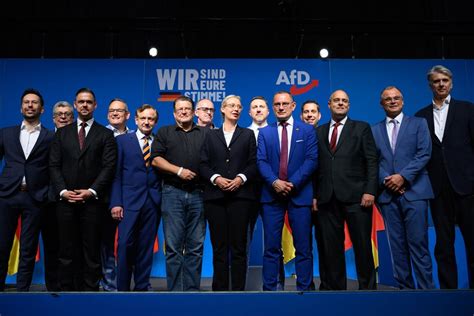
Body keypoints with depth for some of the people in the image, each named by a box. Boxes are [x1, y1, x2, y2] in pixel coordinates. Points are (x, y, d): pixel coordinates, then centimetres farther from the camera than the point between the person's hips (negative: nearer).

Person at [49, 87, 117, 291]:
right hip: (65, 200, 3)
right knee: (66, 251, 7)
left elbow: (109, 167, -3)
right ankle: (66, 289, 17)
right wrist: (62, 191, -6)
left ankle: (90, 289, 12)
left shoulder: (105, 134, 6)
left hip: (92, 201, -2)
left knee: (92, 251, 3)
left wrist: (92, 191, -12)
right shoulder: (62, 133, 14)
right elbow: (54, 165, 7)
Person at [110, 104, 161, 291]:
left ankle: (142, 287, 19)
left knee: (146, 247, 7)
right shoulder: (122, 140, 7)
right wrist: (116, 202, -7)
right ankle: (122, 288, 11)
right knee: (125, 245, -3)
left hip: (153, 202, 2)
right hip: (130, 200, -1)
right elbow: (116, 174, 1)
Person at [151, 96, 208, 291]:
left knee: (196, 246, 4)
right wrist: (179, 170, -9)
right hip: (173, 193, -1)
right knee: (173, 246, 0)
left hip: (197, 194, 1)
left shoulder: (205, 133, 15)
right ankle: (174, 289, 8)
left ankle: (192, 288, 13)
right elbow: (156, 159, 2)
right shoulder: (164, 132, 12)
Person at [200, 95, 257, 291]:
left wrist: (241, 178, -11)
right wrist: (216, 178, -10)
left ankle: (238, 289, 8)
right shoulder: (211, 135, 16)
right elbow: (203, 164, 6)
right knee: (219, 246, 3)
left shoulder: (248, 135, 15)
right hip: (215, 195, 1)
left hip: (240, 195, -1)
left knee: (239, 246, 0)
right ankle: (220, 288, 12)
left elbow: (253, 163, 5)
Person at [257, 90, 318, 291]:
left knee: (303, 247, 3)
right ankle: (269, 289, 12)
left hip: (299, 194, -1)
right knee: (271, 247, 4)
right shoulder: (264, 133, 13)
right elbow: (261, 161, 2)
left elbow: (311, 160, -2)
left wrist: (293, 183, -14)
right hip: (272, 194, 1)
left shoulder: (307, 130, 9)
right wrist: (275, 182, -15)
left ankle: (304, 288, 13)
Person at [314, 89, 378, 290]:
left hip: (355, 196, -2)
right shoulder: (319, 132, 16)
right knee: (330, 248, 6)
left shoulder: (362, 128, 10)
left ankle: (367, 287, 15)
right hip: (327, 198, 3)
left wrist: (370, 191, -9)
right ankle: (335, 287, 17)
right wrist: (314, 195, 3)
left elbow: (372, 161, 1)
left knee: (362, 245, 2)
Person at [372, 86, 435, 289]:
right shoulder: (374, 130, 15)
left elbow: (424, 154, -2)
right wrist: (385, 181, -8)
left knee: (418, 243, -5)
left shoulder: (418, 123, 10)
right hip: (388, 194, 2)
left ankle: (426, 288, 4)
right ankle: (404, 287, 13)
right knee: (397, 245, 5)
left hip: (414, 191, -2)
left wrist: (403, 177, -12)